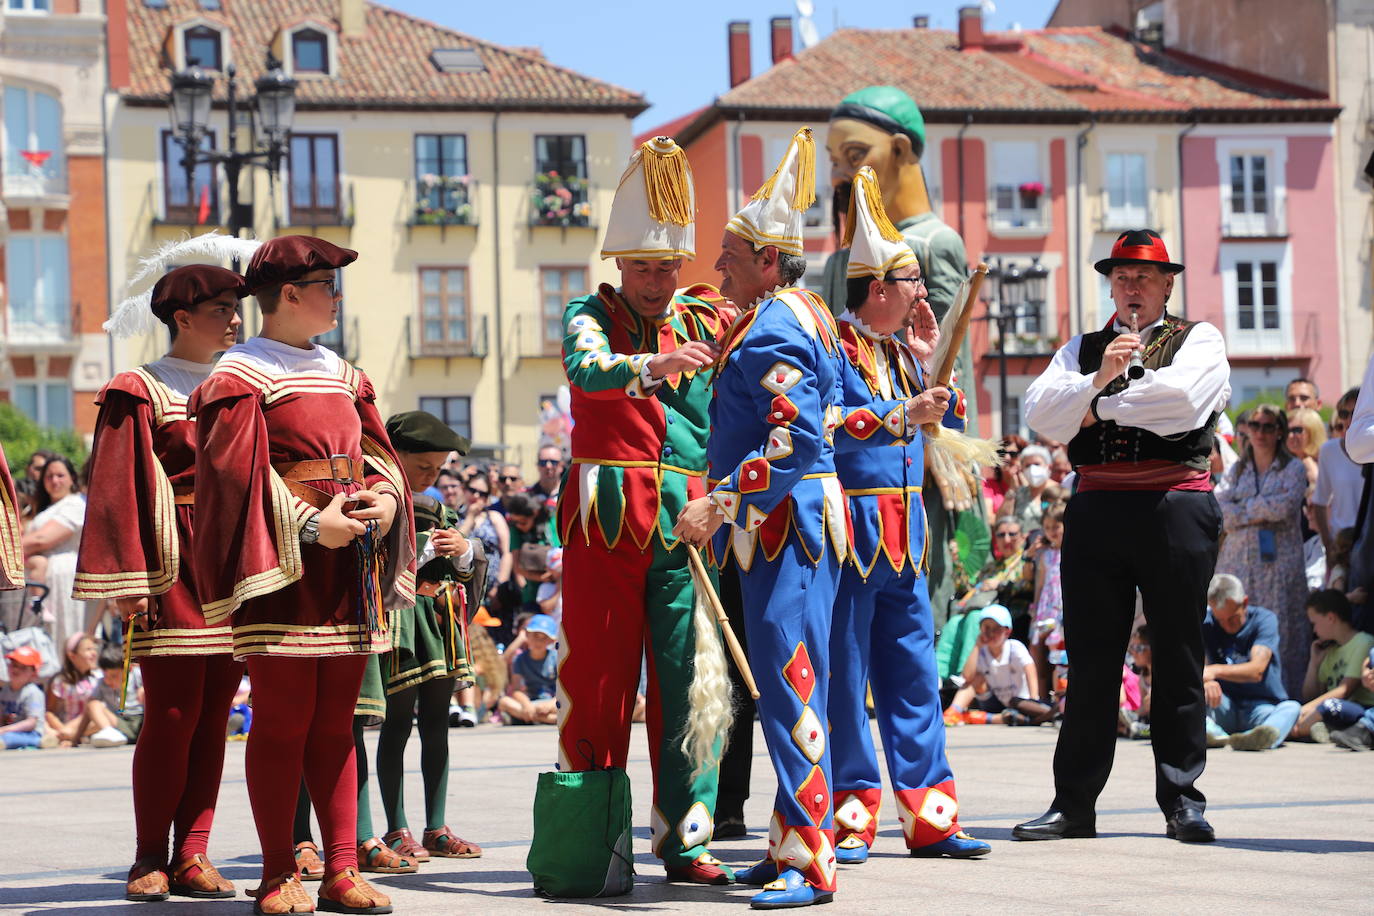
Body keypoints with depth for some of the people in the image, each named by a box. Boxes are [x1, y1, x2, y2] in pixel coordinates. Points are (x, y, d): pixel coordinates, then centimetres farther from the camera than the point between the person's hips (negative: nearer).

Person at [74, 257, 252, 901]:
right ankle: (150, 859, 1)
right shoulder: (141, 392, -1)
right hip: (174, 566, -6)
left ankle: (192, 857, 6)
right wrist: (127, 580, -15)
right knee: (172, 713, -7)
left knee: (214, 713, 3)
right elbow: (119, 489, -7)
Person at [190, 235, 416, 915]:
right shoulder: (242, 374, -5)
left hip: (351, 560, 7)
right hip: (283, 558, -7)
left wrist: (387, 497, -4)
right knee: (281, 719, -5)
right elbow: (239, 469, -13)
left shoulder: (342, 374, 18)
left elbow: (375, 451, 17)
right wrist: (308, 525, -19)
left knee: (335, 722, 7)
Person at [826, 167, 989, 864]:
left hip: (905, 531, 8)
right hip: (851, 525, -8)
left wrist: (930, 362, 9)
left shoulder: (900, 352, 16)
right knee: (845, 675, -1)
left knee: (915, 672, 8)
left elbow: (950, 423, 19)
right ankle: (852, 816, 4)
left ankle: (928, 815, 12)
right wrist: (903, 414, -23)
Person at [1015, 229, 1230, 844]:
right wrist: (1099, 378, -12)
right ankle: (1074, 804, 8)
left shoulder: (1199, 339, 7)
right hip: (1096, 510, 3)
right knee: (1090, 661, 4)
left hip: (1175, 509, -3)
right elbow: (1039, 412, 2)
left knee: (1179, 659, 2)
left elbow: (1181, 396, -14)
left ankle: (1182, 801, 9)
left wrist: (1100, 406, -5)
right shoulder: (1082, 350, 18)